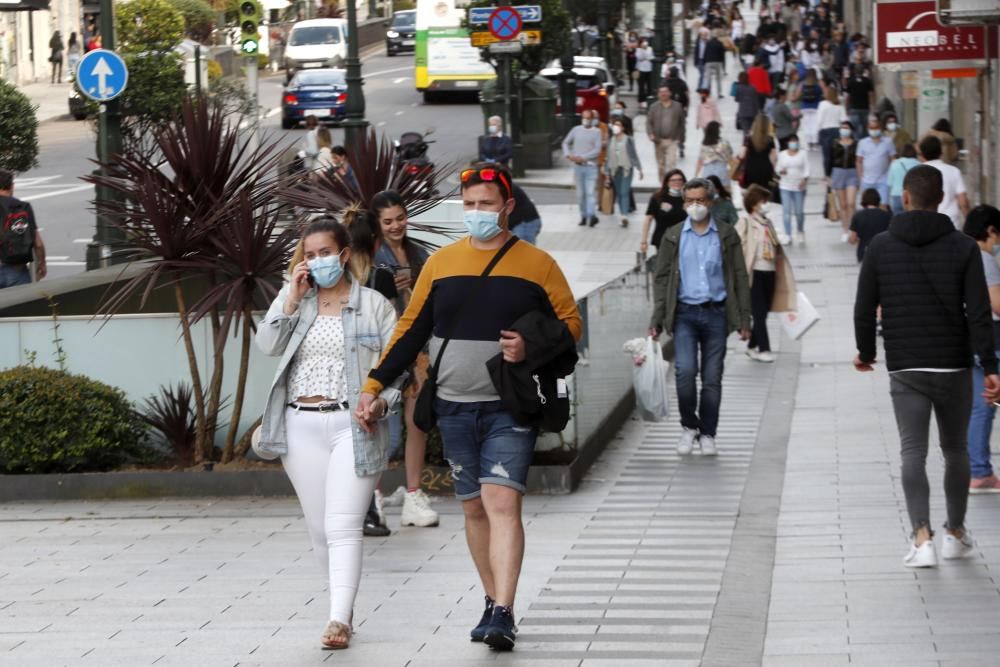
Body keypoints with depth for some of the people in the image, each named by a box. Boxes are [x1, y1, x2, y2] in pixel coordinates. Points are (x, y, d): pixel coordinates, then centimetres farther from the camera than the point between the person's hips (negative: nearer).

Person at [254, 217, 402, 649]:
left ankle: (340, 619, -19)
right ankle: (343, 601, 24)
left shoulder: (374, 305, 3)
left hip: (353, 425, -4)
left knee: (343, 526, -14)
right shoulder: (292, 299, 11)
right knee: (317, 527, 8)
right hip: (301, 426, 4)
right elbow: (267, 345, -2)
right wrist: (294, 296, -9)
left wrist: (381, 403, -14)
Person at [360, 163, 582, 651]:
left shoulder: (537, 264, 1)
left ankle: (503, 615, -19)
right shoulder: (441, 263, 8)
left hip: (510, 409, -4)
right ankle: (493, 603, 19)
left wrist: (531, 349, -15)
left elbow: (570, 323, 4)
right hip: (455, 409, 4)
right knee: (473, 508, 8)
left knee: (502, 503, -15)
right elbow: (411, 331, 12)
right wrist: (375, 384, 6)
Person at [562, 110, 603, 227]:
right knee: (580, 193, 8)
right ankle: (583, 216, 15)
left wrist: (582, 157, -14)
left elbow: (597, 150, -9)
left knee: (590, 191, -15)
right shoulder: (576, 130, 9)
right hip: (578, 166, 4)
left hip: (590, 166, -4)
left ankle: (592, 215, -26)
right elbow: (566, 143, 18)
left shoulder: (596, 132, -2)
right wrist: (568, 155, 0)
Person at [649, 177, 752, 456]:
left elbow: (740, 278, 6)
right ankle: (689, 426, 5)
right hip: (684, 313, 0)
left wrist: (744, 320, 0)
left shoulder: (727, 236, 6)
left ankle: (707, 434, 15)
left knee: (712, 378, 3)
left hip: (716, 313, 0)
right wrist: (657, 319, -1)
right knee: (685, 371, -15)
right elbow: (661, 278, 7)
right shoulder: (673, 237, 7)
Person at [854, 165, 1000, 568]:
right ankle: (956, 534, 27)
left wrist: (866, 351, 18)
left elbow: (864, 308, 2)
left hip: (905, 369, 0)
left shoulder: (881, 247, -1)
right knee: (955, 450, 16)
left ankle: (922, 537, -18)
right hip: (954, 367, 0)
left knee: (913, 452, -2)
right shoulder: (963, 247, -4)